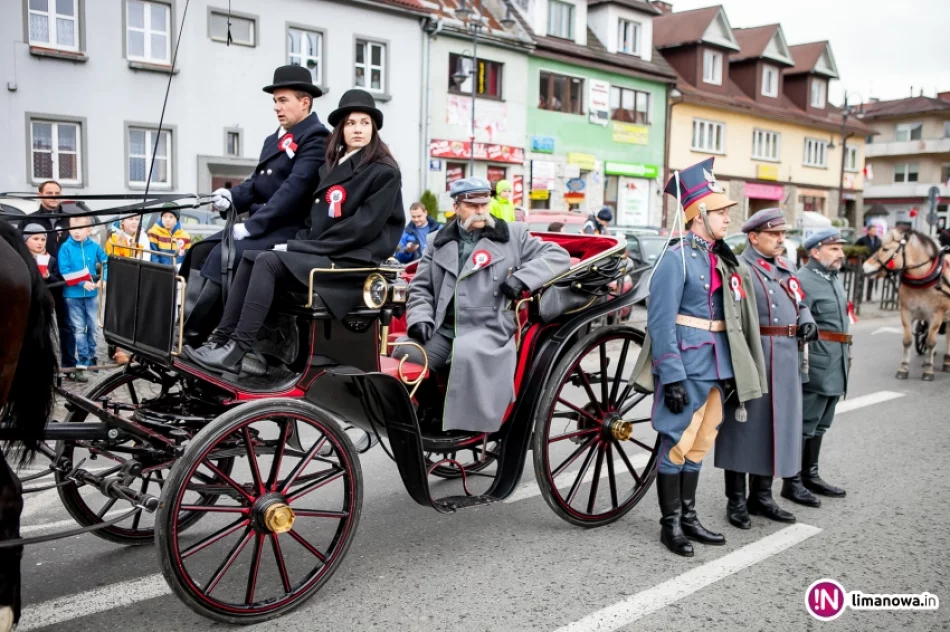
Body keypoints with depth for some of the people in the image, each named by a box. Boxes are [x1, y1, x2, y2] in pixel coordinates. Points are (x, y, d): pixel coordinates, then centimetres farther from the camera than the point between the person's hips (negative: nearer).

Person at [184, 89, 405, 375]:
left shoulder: (385, 172, -8)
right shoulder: (335, 165, 17)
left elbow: (363, 227, -16)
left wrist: (301, 248, -14)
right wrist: (298, 242, -1)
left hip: (352, 262, -8)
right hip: (322, 253, 8)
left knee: (268, 262, -22)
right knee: (250, 258, -7)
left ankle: (237, 352, -24)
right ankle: (221, 339, -11)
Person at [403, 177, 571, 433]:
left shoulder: (513, 235, 8)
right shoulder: (438, 242, 18)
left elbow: (558, 256, 3)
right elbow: (421, 287, 17)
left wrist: (522, 278, -11)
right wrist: (419, 318, -3)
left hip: (490, 328, -4)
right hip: (443, 329, 4)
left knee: (466, 355, -37)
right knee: (404, 355, -21)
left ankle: (466, 428, -23)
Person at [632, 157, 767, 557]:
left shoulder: (720, 257, 13)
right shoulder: (676, 258, -12)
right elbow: (661, 322, -17)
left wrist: (730, 369, 16)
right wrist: (672, 377, -21)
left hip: (717, 364, 8)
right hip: (687, 363, -8)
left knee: (701, 443, 15)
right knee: (678, 442, 2)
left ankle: (688, 516, 27)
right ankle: (670, 523, 15)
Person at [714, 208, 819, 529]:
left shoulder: (787, 268, 16)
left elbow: (800, 304, 25)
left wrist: (807, 321, 3)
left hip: (786, 362, 8)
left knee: (777, 426, 13)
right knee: (745, 427, 1)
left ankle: (761, 496, 27)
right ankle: (736, 501, 13)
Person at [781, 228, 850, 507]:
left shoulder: (835, 279, 16)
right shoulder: (802, 281, -14)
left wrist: (846, 357, 22)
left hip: (835, 368, 9)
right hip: (814, 368, -9)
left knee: (819, 425, 16)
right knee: (803, 426, -2)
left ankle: (810, 475, 27)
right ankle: (792, 483, 6)